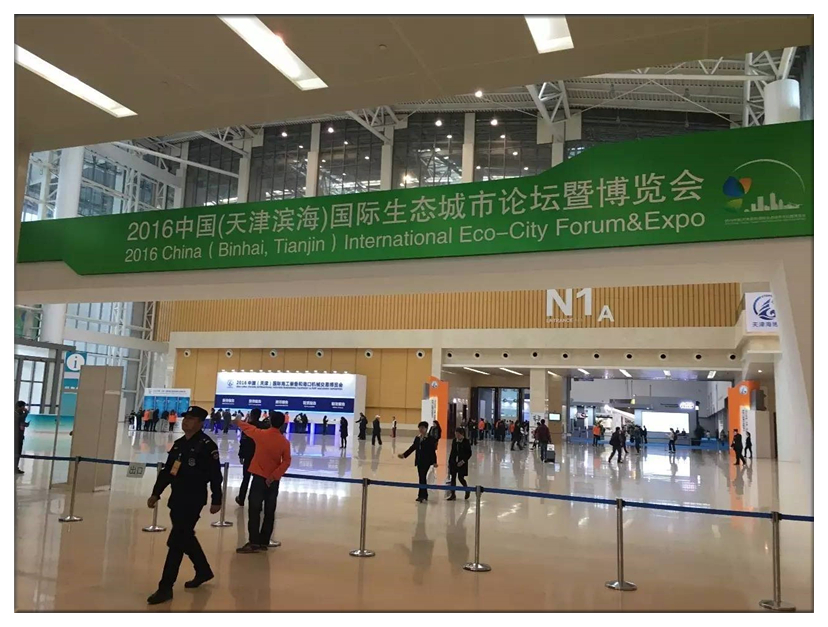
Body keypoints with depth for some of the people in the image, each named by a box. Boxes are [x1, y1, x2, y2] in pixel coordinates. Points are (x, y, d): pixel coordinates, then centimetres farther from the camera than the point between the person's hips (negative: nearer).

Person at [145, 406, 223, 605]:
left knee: (176, 542, -7)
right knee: (186, 537, 19)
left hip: (194, 499, -8)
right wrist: (156, 493, 13)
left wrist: (216, 500, -11)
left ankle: (165, 587, 2)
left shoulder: (207, 445, -14)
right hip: (177, 498, 8)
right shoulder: (179, 443, 10)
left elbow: (215, 475, -13)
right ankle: (204, 571, 38)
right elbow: (166, 471, 16)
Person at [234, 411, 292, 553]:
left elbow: (247, 428, 12)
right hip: (273, 480, 2)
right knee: (269, 512, 10)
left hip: (259, 477, -2)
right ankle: (264, 542, 13)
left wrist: (238, 422, 31)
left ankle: (253, 543, -7)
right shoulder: (285, 442, -4)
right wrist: (274, 476, -11)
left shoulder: (261, 434, -8)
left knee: (254, 511, -1)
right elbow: (286, 462, -9)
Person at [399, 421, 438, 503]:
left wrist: (434, 462, -13)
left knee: (422, 478, -12)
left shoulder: (430, 439, -7)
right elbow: (412, 448, 12)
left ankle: (421, 496, -8)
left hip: (426, 461, -6)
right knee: (421, 478, 11)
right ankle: (424, 495, 20)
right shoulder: (417, 438, 11)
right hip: (419, 461, 6)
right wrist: (404, 455, 4)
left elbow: (433, 451, -9)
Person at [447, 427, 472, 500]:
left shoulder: (466, 442, -9)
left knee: (460, 478, -4)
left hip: (462, 463, -5)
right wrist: (449, 463, 11)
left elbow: (469, 453, -7)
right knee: (453, 478, 5)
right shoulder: (454, 441, 5)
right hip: (454, 462, 5)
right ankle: (452, 495, 12)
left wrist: (463, 461, -18)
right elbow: (452, 452, 11)